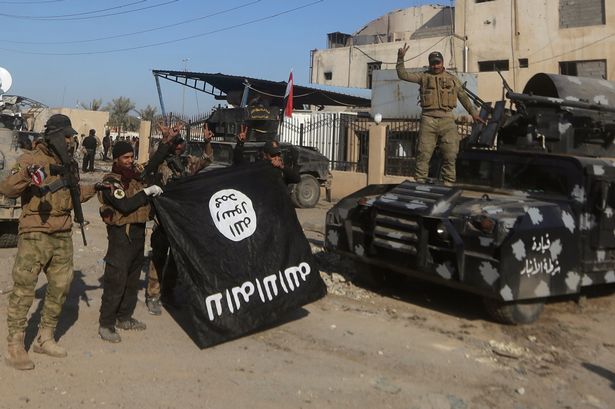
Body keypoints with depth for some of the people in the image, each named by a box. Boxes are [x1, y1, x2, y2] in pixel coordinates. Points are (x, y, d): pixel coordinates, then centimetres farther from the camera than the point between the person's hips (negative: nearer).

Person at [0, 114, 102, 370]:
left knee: (60, 287, 12)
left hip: (63, 236, 7)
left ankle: (45, 339, 26)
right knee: (23, 290, -3)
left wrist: (93, 189, 13)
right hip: (35, 235, -7)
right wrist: (24, 175, -33)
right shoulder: (31, 159, -8)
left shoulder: (69, 164, 14)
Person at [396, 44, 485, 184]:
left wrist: (473, 112, 22)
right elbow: (403, 75, 3)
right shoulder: (423, 76, 11)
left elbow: (463, 96, 22)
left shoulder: (452, 78, 16)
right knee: (423, 154, -3)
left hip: (447, 119, 2)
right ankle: (419, 182, 3)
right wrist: (401, 59, -9)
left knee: (450, 155, -1)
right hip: (428, 119, -1)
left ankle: (448, 184, 6)